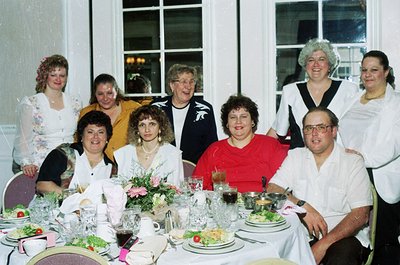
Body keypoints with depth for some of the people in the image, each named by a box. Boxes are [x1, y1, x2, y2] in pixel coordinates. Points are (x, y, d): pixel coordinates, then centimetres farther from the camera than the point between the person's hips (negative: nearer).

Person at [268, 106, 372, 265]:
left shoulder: (353, 162, -1)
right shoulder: (295, 156, 10)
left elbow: (360, 215, -9)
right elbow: (272, 191, 0)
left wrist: (323, 244, -19)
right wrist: (302, 206, -18)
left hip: (344, 234, -2)